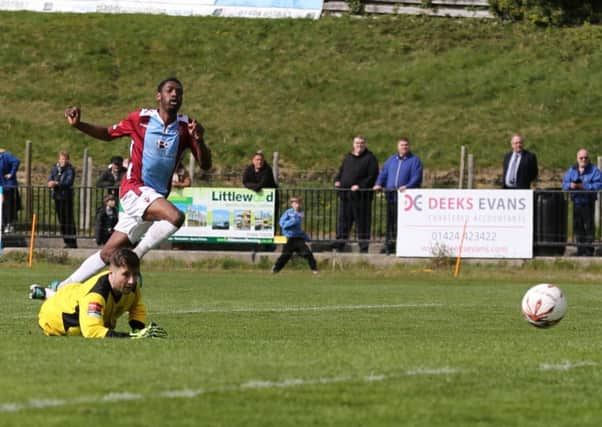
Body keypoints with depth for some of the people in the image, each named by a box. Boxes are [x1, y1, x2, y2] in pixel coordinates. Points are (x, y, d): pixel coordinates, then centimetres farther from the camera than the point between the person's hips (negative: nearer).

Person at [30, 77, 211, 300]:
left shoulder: (185, 126, 3)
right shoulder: (141, 118, -2)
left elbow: (205, 165, 0)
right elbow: (108, 133, 13)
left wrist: (198, 140, -19)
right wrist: (78, 124, -1)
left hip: (157, 197, 4)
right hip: (134, 189, -4)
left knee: (109, 253, 8)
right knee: (175, 216, -31)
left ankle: (62, 289, 21)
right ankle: (135, 257, -13)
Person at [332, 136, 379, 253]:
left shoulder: (369, 158, -2)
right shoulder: (348, 158, 17)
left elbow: (372, 176, -9)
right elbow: (341, 171, 25)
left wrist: (360, 186, -19)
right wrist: (337, 181, 4)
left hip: (361, 196, -6)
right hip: (345, 195, 6)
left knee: (362, 222, -2)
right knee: (343, 221, 7)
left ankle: (364, 247, 4)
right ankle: (339, 245, 11)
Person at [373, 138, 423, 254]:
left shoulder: (414, 160, 5)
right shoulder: (391, 160, 22)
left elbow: (416, 177, -6)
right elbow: (383, 173, 17)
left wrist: (407, 186, -23)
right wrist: (379, 184, -2)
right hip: (391, 194, 5)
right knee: (390, 220, 5)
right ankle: (389, 244, 10)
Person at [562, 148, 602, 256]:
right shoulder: (571, 170, 11)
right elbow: (564, 184, 5)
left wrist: (584, 186, -23)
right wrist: (570, 185, -18)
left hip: (588, 203, -5)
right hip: (576, 202, 5)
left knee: (589, 226, -4)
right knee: (577, 226, 8)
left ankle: (589, 249, 0)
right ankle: (580, 249, 16)